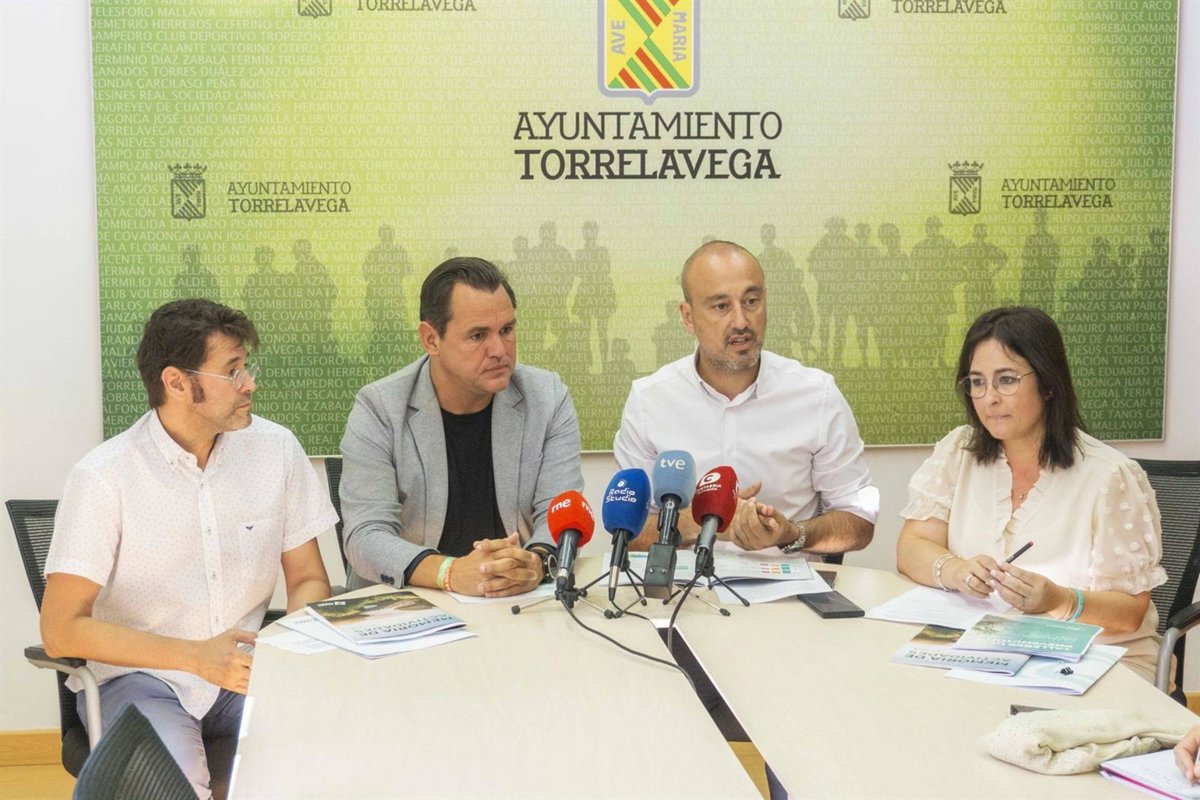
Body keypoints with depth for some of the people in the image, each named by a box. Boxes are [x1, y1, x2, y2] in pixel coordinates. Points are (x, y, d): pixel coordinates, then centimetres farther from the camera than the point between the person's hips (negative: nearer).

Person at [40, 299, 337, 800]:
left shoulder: (276, 449, 0)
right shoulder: (105, 477, -12)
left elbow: (308, 580, 8)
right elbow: (61, 630, -12)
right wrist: (197, 657, -21)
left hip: (244, 670, 4)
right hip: (138, 676, -4)